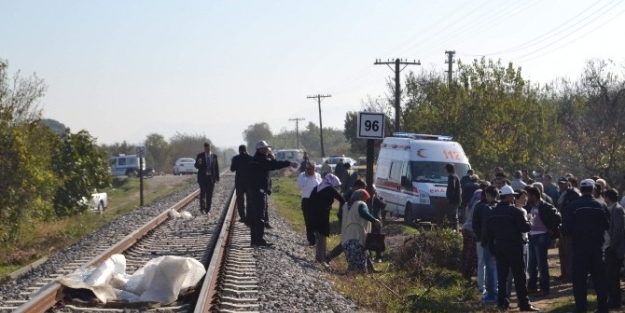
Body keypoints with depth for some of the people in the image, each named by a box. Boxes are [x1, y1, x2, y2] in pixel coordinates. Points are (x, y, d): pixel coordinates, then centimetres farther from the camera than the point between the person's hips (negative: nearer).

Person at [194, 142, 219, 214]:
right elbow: (196, 165, 1)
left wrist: (217, 177, 4)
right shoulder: (200, 156, 2)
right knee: (203, 192, -16)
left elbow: (216, 167, 9)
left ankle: (207, 209, 10)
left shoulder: (214, 156, 6)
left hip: (211, 178, 2)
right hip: (202, 177, -2)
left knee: (209, 194, 4)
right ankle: (202, 208, -20)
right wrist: (198, 163, -23)